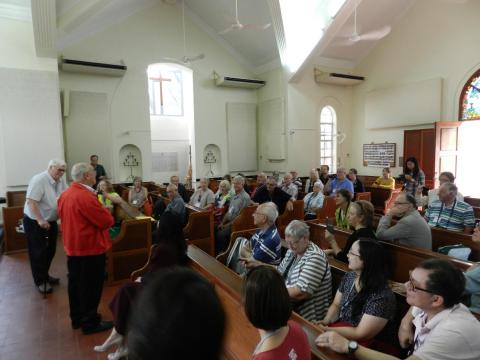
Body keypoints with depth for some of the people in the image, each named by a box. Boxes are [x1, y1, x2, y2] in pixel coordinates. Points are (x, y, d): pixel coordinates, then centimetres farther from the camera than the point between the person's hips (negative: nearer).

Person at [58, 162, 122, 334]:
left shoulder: (65, 194, 5)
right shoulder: (86, 196, -25)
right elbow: (107, 221, -24)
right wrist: (104, 210, -3)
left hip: (72, 247, 9)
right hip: (90, 248, -9)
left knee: (75, 283, 18)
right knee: (90, 286, 4)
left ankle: (77, 318, 32)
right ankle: (90, 322, 15)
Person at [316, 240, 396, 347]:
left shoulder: (381, 296, -24)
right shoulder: (349, 277, -2)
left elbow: (361, 334, -22)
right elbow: (336, 305, 7)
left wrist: (325, 330, -20)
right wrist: (326, 321, -12)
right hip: (341, 330, 6)